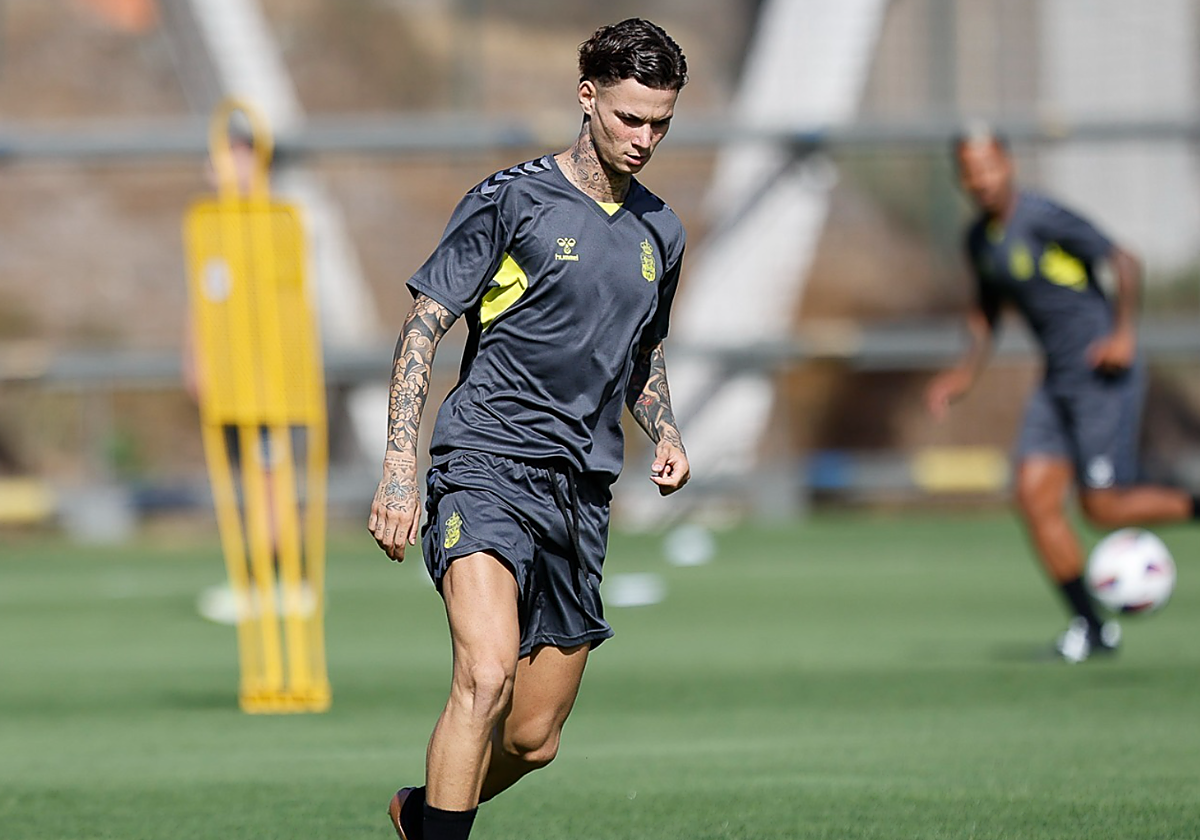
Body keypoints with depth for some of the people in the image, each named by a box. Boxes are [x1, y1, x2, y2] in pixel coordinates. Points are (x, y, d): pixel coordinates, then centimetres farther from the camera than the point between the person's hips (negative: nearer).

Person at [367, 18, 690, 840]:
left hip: (582, 493, 6)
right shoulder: (512, 200, -4)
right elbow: (424, 325, -4)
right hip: (487, 464, -6)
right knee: (487, 674, -29)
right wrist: (400, 465, -13)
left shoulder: (660, 233, 15)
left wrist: (665, 432, 10)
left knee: (533, 740, 7)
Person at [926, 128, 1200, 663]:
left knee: (1102, 507, -10)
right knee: (1035, 497, -4)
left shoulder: (1042, 218, -16)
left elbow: (1124, 264, -16)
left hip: (1104, 374, -8)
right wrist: (968, 370, 12)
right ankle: (1090, 627, 2)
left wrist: (1123, 333, -20)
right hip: (1058, 381, 8)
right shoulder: (979, 239, 10)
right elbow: (987, 311, 25)